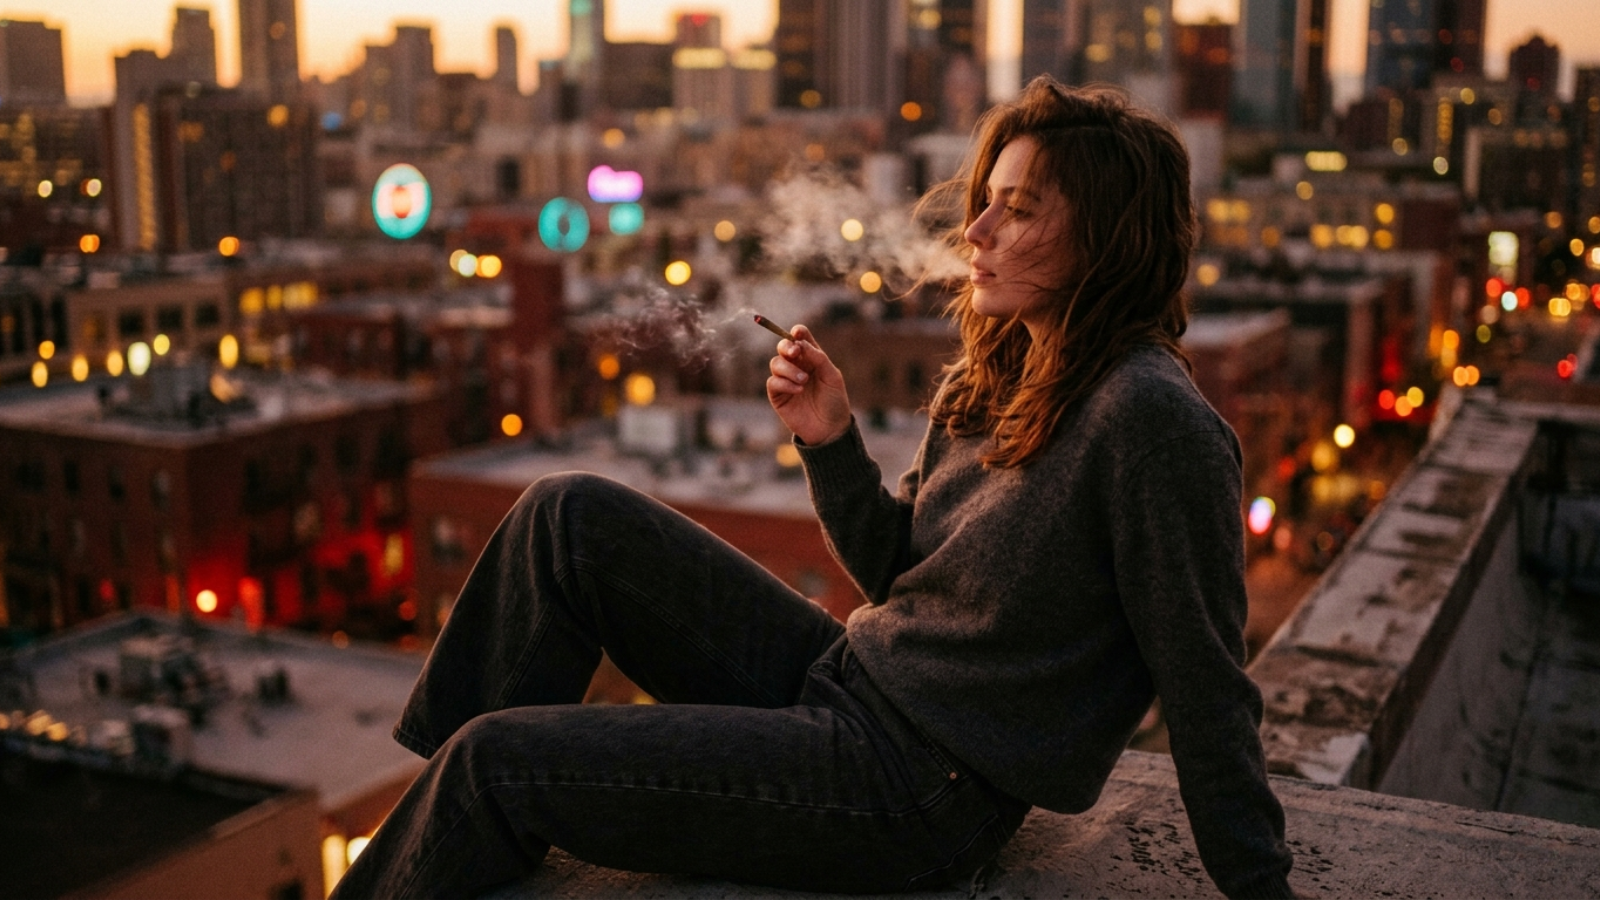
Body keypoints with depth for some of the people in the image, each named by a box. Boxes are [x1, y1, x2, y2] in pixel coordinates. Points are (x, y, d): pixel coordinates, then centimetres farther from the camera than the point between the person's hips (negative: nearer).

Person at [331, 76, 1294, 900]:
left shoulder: (1151, 421, -21)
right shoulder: (991, 381, 7)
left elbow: (1210, 691, -16)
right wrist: (832, 441, -3)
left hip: (919, 791, -9)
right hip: (845, 679, 9)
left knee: (494, 760, -12)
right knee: (571, 515, 2)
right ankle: (460, 814, 10)